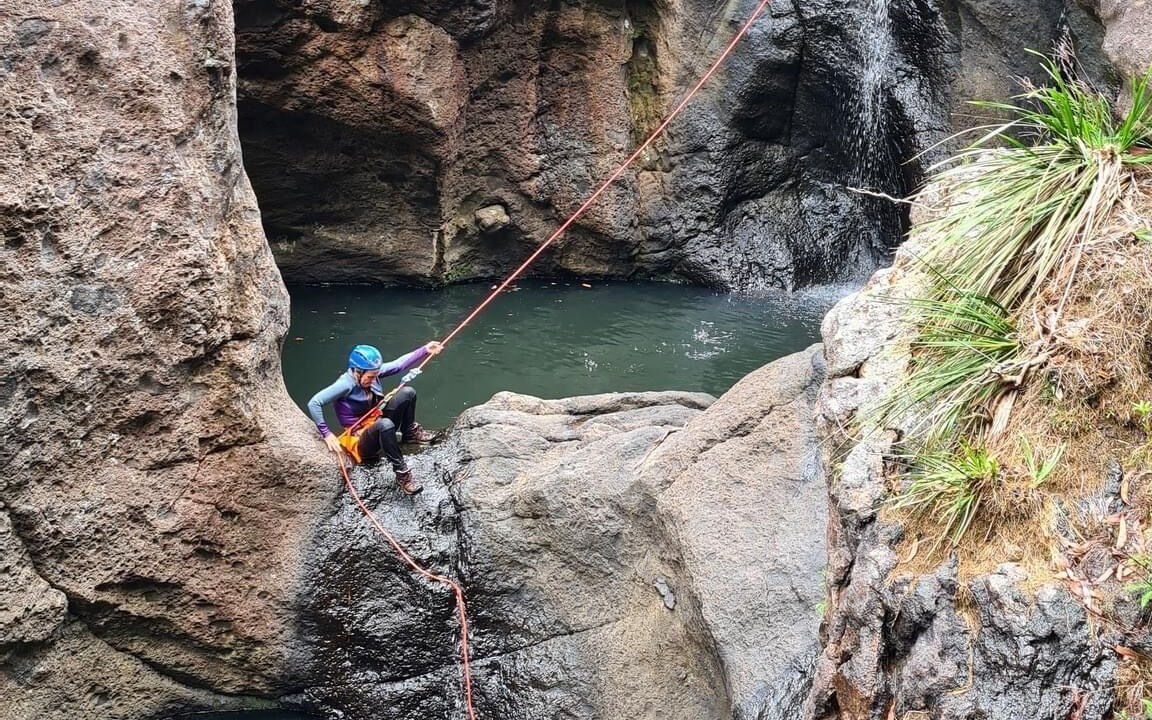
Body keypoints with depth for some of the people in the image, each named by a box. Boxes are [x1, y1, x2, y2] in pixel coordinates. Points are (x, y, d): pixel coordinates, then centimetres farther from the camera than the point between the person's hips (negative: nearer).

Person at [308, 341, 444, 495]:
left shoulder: (371, 372, -4)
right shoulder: (346, 384, -24)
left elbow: (399, 364, 3)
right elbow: (314, 403, -27)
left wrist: (425, 350, -2)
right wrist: (326, 433, -27)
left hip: (377, 427, 8)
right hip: (361, 441, -7)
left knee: (407, 392, -6)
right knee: (385, 424, -41)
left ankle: (410, 432, 14)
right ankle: (402, 474, -33)